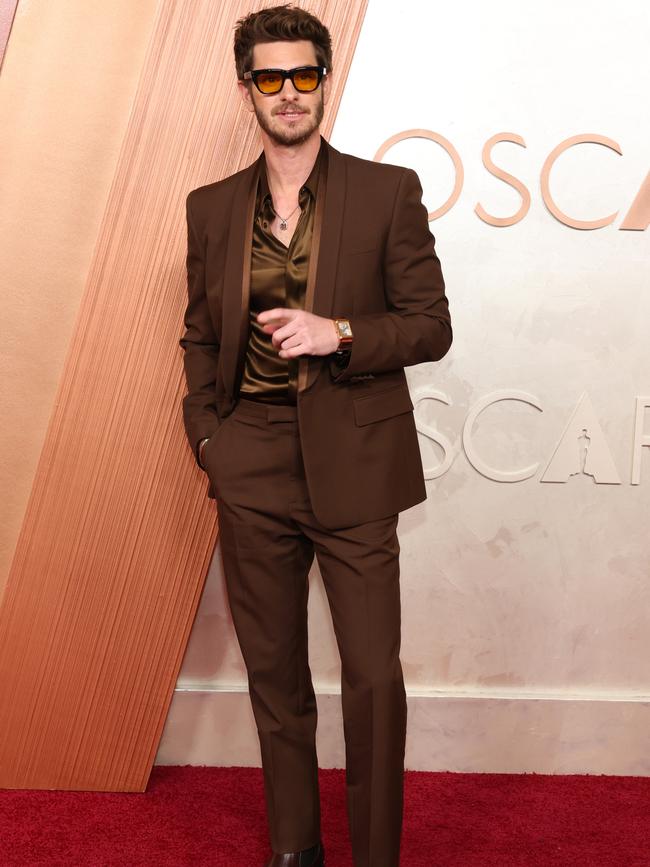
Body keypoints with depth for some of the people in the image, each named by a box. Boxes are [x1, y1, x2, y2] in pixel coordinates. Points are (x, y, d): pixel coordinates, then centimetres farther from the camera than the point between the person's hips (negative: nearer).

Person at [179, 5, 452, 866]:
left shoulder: (388, 191, 0)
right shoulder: (212, 207, 9)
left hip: (353, 465, -3)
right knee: (274, 675, 13)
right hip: (251, 471, 3)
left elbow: (432, 326, -2)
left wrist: (338, 333, -18)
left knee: (374, 679, -1)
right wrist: (208, 438, 3)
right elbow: (199, 338, 15)